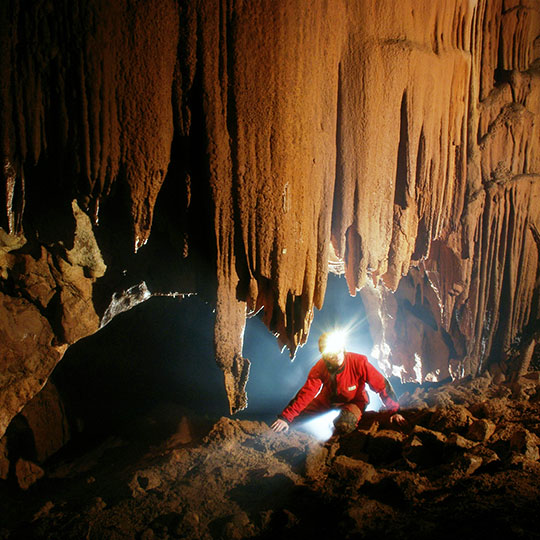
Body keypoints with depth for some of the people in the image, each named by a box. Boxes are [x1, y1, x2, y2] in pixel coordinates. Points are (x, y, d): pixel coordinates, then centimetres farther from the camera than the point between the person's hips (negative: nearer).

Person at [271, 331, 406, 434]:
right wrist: (285, 417, -30)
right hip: (328, 399, 4)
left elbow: (382, 385, -24)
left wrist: (395, 411, -19)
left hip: (354, 401, -4)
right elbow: (306, 392, -23)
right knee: (300, 413, -5)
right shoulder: (320, 368, -22)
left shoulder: (359, 362, -31)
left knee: (344, 427, -34)